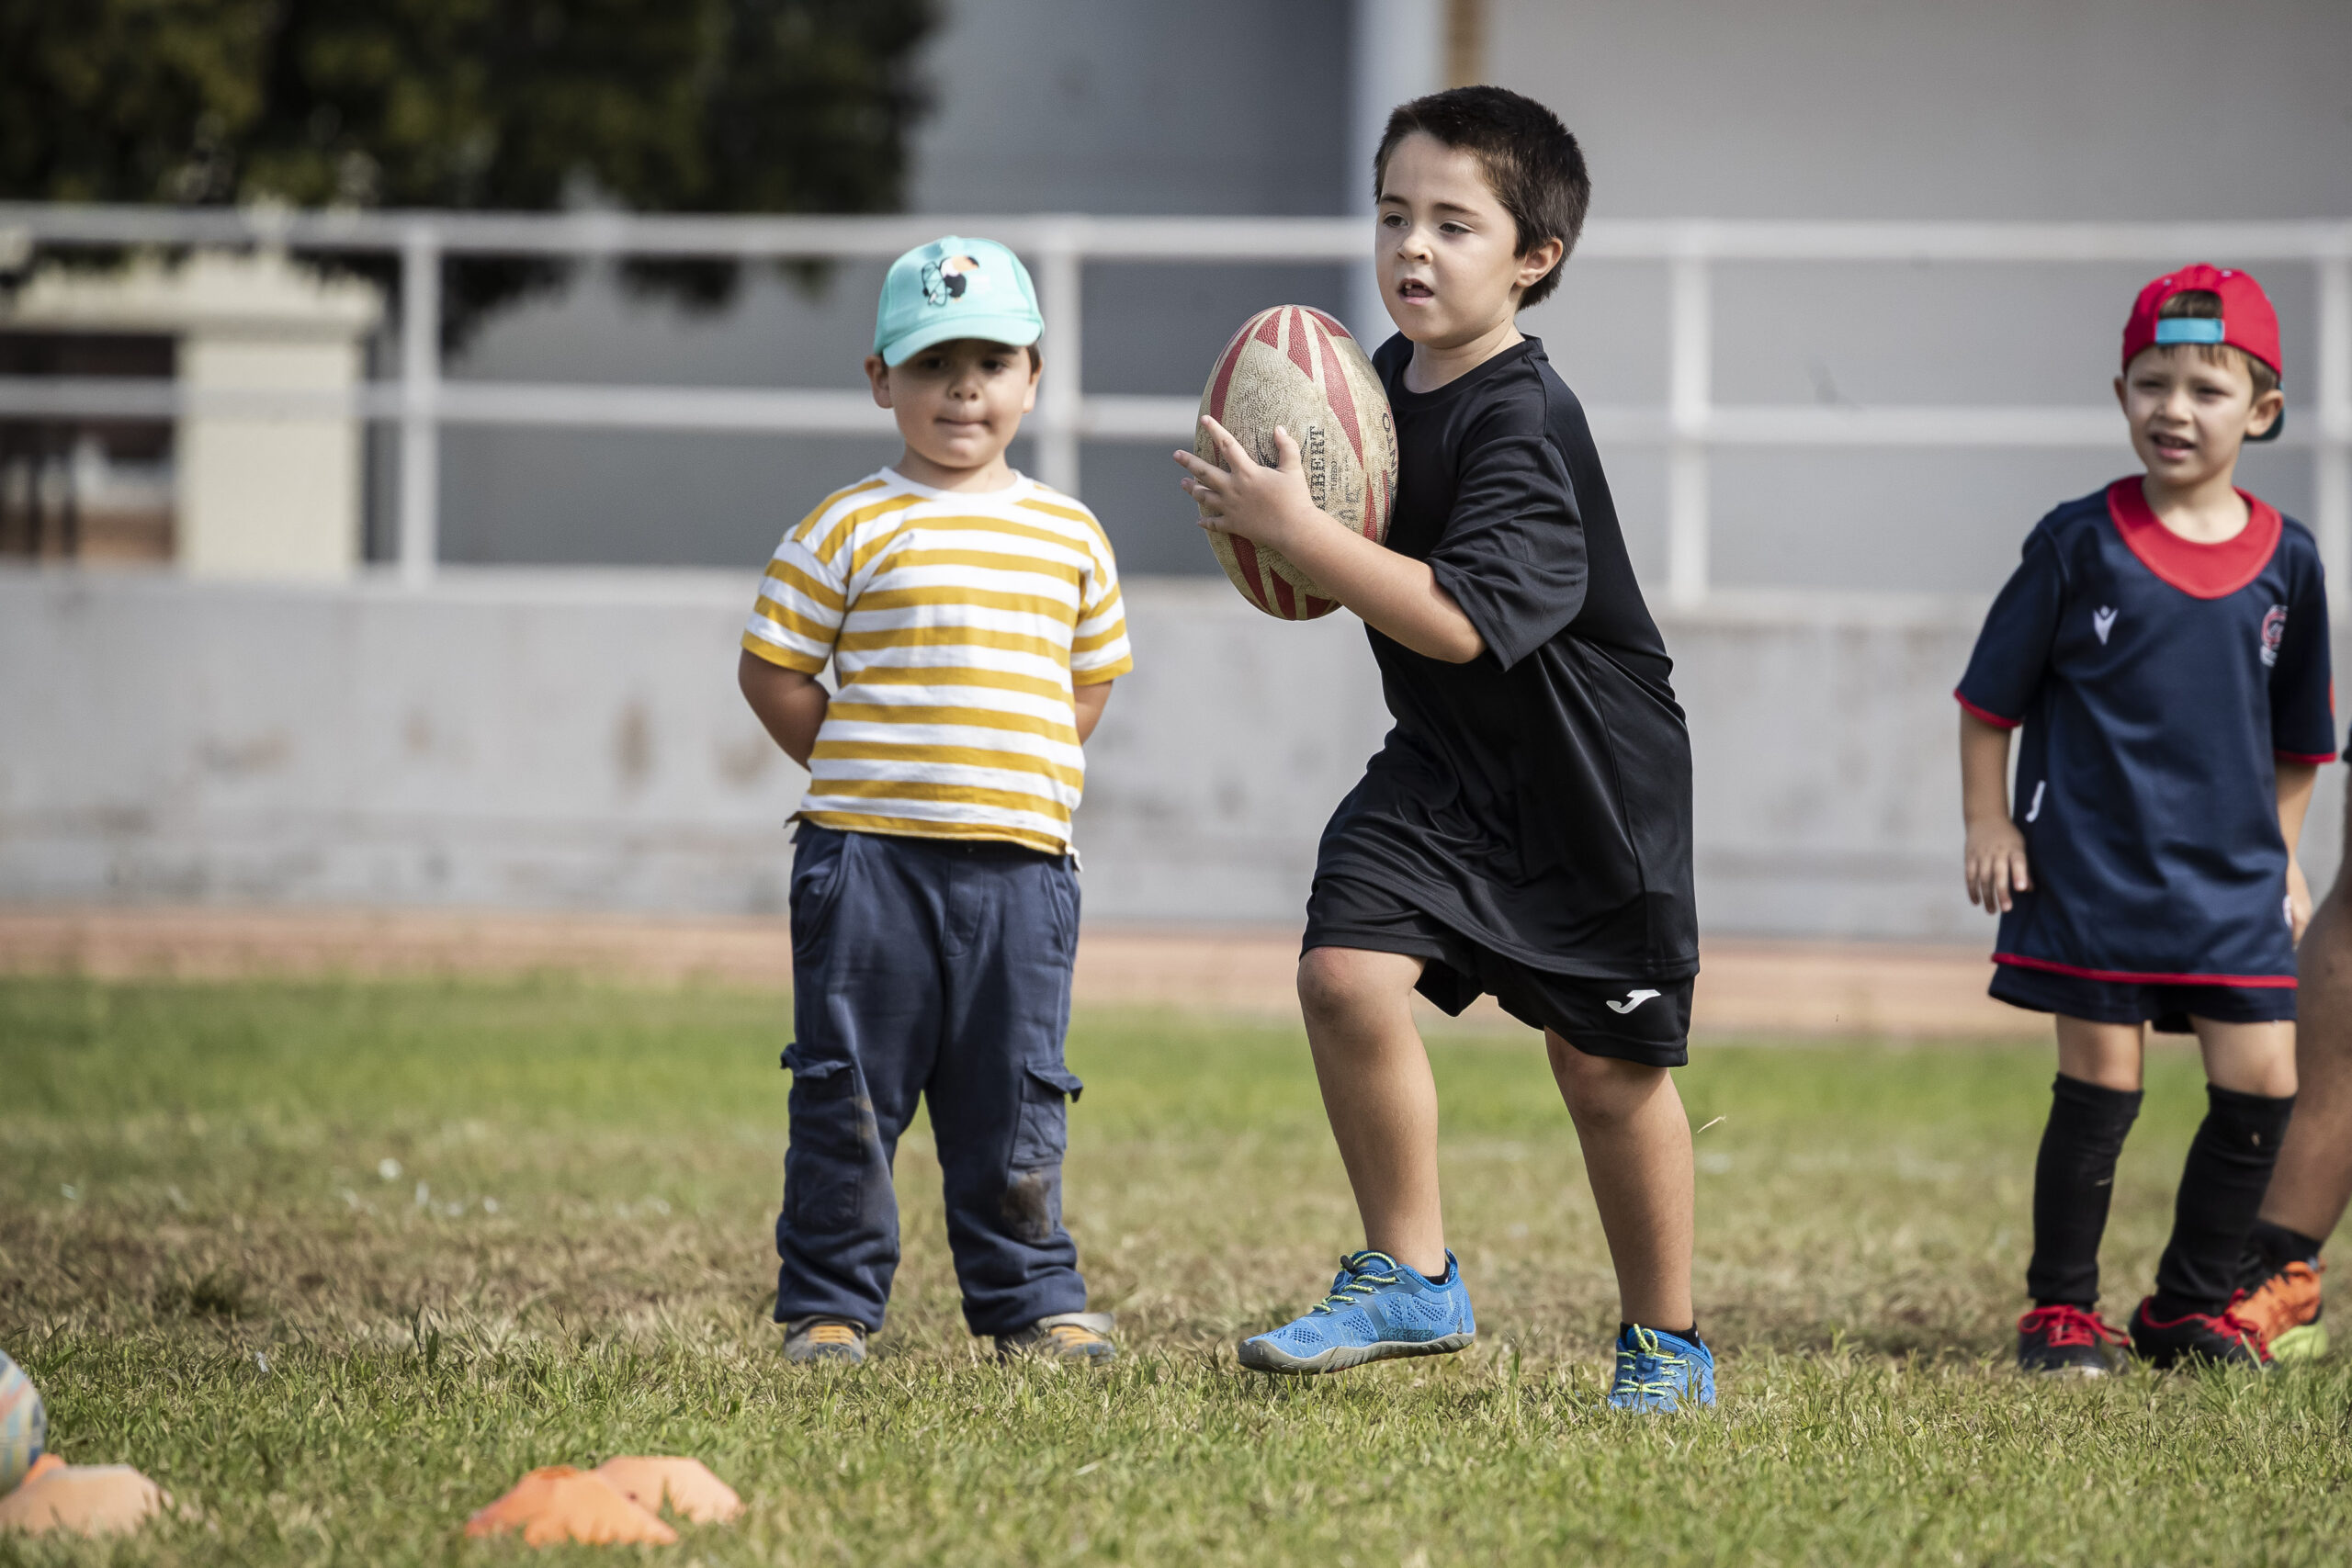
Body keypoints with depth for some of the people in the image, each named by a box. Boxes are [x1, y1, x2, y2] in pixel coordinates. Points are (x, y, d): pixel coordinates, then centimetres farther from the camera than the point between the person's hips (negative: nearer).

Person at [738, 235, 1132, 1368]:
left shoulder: (1069, 537, 10)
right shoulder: (849, 530, -2)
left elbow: (1090, 680, 20)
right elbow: (773, 672, 1)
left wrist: (1026, 780, 6)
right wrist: (865, 779, -1)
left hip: (1021, 860, 3)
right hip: (869, 854, -3)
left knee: (1015, 1095, 7)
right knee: (852, 1090, 2)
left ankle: (1032, 1303, 16)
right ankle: (829, 1304, 10)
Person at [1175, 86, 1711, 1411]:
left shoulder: (1525, 424, -23)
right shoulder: (1387, 382, 3)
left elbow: (1461, 619, -32)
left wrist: (1295, 531, -33)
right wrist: (1281, 523, -1)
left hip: (1586, 780, -6)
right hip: (1447, 763, 7)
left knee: (1607, 1060, 4)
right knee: (1347, 969, -14)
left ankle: (1667, 1341, 22)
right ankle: (1411, 1280, 0)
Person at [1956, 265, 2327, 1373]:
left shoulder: (2284, 560, 4)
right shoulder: (2078, 543, -5)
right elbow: (1991, 697, 2)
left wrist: (2281, 854, 14)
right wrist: (1988, 825, -3)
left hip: (2230, 873, 3)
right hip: (2092, 867, -3)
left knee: (2261, 1085, 1)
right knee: (2099, 1086, -1)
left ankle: (2190, 1305, 16)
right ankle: (2061, 1310, 12)